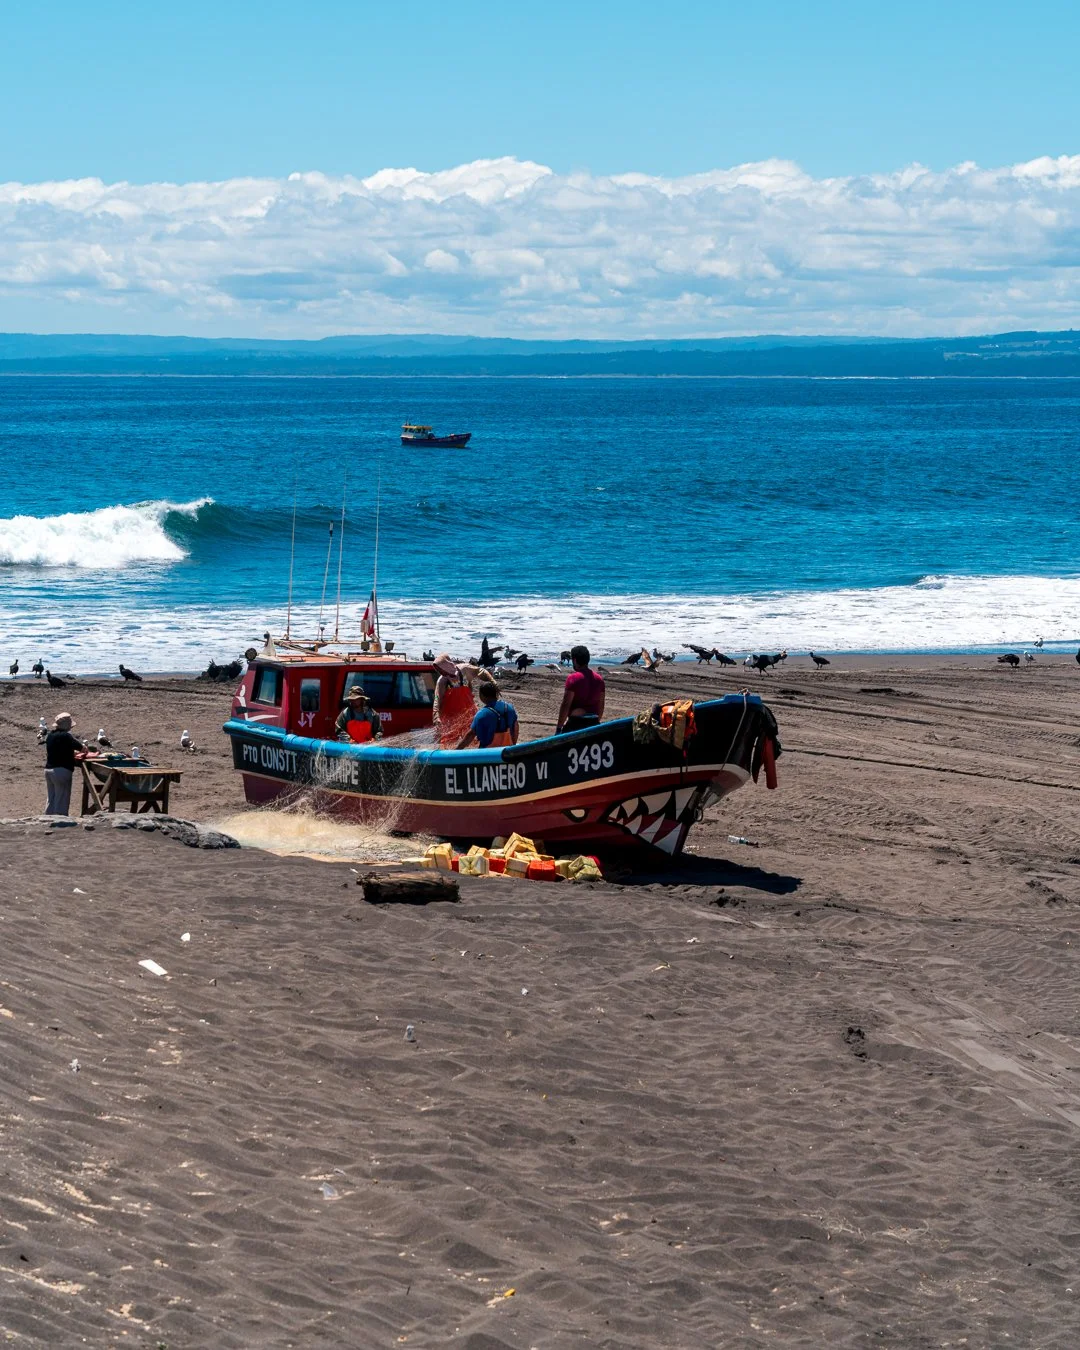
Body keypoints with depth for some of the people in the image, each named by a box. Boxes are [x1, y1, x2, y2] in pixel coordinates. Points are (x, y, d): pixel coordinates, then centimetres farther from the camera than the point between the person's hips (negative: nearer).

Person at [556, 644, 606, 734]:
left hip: (576, 723, -6)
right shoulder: (599, 679, 8)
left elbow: (566, 705, -13)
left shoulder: (573, 678, -11)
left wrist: (559, 727, -9)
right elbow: (601, 706, 14)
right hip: (594, 723, 6)